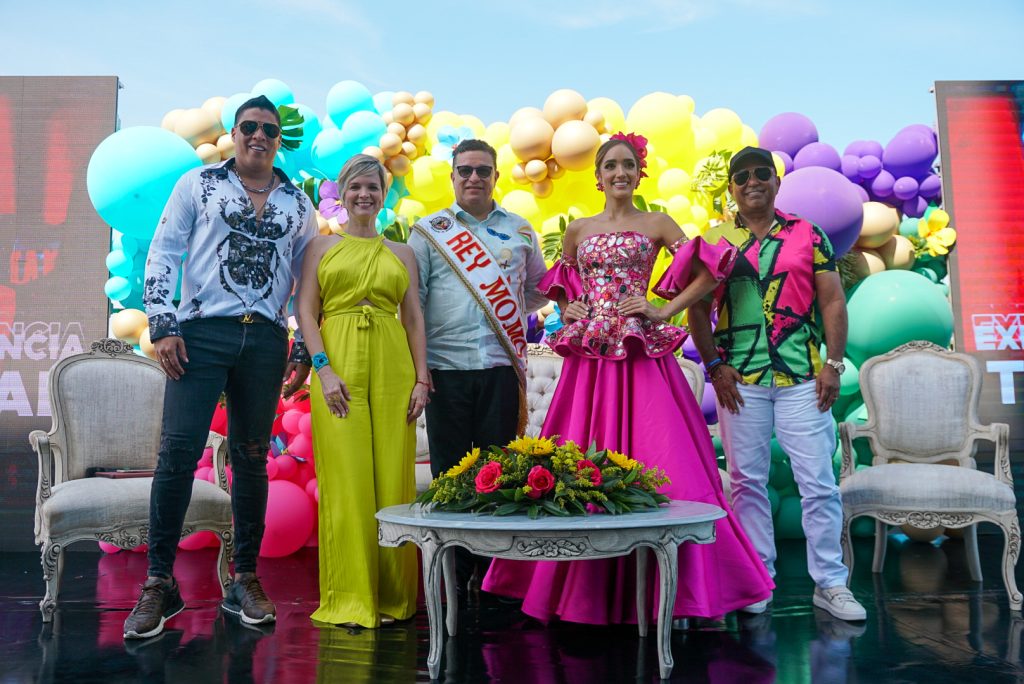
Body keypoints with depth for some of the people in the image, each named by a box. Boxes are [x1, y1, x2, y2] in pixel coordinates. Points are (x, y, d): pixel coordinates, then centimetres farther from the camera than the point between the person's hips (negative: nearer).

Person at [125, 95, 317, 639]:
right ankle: (159, 582, 2)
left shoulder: (298, 204, 15)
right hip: (202, 332, -2)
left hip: (266, 339, 2)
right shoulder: (198, 184, 9)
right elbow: (162, 254, 3)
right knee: (178, 450, -9)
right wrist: (162, 326, -7)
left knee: (252, 458, 6)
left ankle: (245, 580, 15)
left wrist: (303, 351, 8)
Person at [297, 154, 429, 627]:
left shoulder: (401, 254, 17)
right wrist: (324, 369, -10)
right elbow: (306, 311, 4)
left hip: (392, 368, 2)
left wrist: (421, 379, 1)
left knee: (393, 478, 0)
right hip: (338, 367, -1)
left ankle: (393, 596, 10)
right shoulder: (321, 247, 13)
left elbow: (414, 319, 11)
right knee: (346, 479, -5)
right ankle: (350, 598, 3)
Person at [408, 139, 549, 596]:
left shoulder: (519, 230, 14)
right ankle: (454, 576, 11)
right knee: (450, 471, 2)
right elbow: (410, 299, 4)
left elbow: (539, 288, 24)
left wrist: (511, 315, 8)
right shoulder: (429, 231, 8)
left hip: (502, 365, 2)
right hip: (446, 367, -1)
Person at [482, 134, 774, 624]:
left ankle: (658, 589, 5)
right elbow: (559, 284, 29)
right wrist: (567, 309, 9)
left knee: (654, 461, -7)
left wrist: (666, 310, -4)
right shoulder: (578, 230, 16)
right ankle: (581, 591, 12)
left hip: (640, 355, -3)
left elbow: (711, 269, 2)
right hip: (588, 357, 3)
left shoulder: (656, 224, 8)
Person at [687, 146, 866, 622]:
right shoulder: (715, 241, 7)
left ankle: (829, 582, 12)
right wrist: (714, 365, -4)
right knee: (747, 481, 7)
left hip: (802, 376, 0)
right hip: (740, 379, 1)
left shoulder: (808, 235, 7)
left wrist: (833, 363, -3)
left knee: (819, 482, 0)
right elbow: (697, 309, 5)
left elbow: (832, 301, 5)